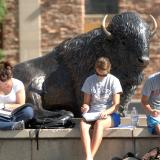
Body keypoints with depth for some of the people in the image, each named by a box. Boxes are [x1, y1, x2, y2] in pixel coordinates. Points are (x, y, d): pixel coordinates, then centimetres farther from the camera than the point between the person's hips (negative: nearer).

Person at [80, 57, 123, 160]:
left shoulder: (114, 81, -2)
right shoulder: (90, 81, 6)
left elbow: (116, 105, -5)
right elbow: (86, 102, 11)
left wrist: (106, 112, -25)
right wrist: (86, 107, -13)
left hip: (110, 114, -2)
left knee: (99, 123, -38)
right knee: (83, 123, -33)